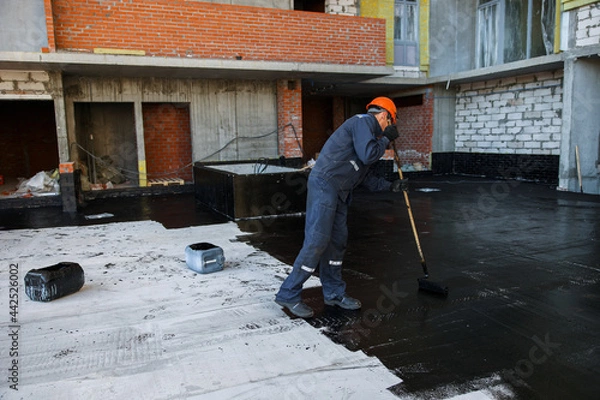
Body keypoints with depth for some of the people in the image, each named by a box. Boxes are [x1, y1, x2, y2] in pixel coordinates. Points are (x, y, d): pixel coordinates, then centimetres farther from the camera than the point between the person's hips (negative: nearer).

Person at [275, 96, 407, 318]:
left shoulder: (365, 128, 26)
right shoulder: (363, 121, -4)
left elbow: (365, 178, 26)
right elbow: (368, 156, -18)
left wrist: (391, 186, 24)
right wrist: (386, 139, -2)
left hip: (338, 193, 10)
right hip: (324, 185, -10)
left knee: (337, 241, 12)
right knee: (317, 241, -11)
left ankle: (334, 293, 24)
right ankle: (288, 295, -2)